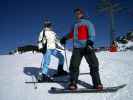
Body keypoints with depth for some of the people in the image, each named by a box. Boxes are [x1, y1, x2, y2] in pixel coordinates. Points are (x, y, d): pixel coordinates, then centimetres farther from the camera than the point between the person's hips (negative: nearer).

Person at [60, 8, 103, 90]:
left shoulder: (87, 23, 10)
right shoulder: (75, 25, 26)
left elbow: (92, 33, -4)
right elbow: (71, 34, 40)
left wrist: (90, 42, -20)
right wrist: (65, 38, 27)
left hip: (87, 47, -4)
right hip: (77, 48, 4)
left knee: (94, 64, -8)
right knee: (74, 66, -5)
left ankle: (97, 83, -1)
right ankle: (73, 83, 2)